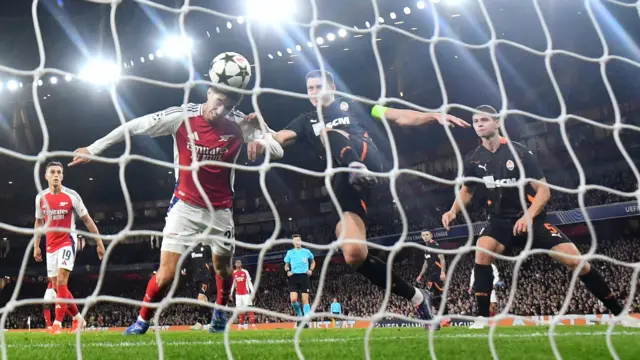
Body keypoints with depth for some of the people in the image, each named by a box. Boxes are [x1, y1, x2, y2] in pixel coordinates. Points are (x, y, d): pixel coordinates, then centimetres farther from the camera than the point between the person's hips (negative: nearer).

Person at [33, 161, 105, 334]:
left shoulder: (72, 196, -9)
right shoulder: (40, 197, 2)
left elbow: (87, 220, -2)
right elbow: (39, 222, 17)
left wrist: (99, 242, -2)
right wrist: (36, 246, 15)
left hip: (67, 242, -5)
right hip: (51, 245, 5)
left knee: (61, 282, -17)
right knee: (56, 287, 6)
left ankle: (58, 323, -13)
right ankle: (78, 318, 22)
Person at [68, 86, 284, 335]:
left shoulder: (239, 124, -11)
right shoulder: (181, 116, -15)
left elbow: (278, 150, -11)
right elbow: (133, 127, -9)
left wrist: (263, 142, -34)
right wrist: (93, 149, -5)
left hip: (220, 210, 2)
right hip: (185, 206, -2)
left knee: (223, 267, 15)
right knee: (166, 274, -8)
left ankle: (221, 310, 46)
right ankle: (142, 321, 17)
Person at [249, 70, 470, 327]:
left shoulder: (353, 105, 19)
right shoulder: (307, 121, 26)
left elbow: (400, 117, 12)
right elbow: (281, 138, 6)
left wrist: (435, 116, -4)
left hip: (369, 162, -3)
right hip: (344, 185, 3)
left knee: (330, 132, -26)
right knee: (354, 255, -14)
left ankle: (358, 169, -56)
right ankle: (417, 298, 2)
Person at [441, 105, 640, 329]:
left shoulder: (520, 152, -13)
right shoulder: (473, 159, -3)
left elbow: (543, 190, -11)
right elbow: (467, 190, 14)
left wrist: (528, 216, -27)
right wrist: (453, 211, -5)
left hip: (532, 219, -2)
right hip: (500, 220, 2)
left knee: (577, 261, -10)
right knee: (482, 251, -30)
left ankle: (620, 314, 7)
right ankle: (483, 317, -21)